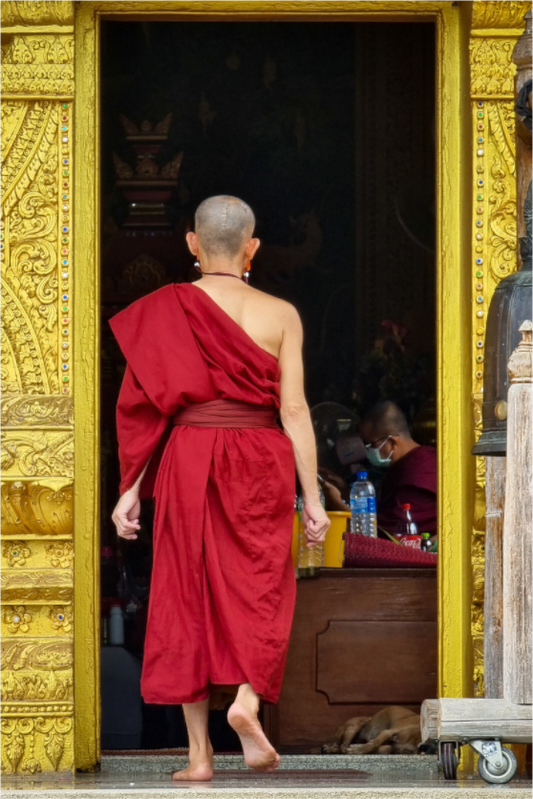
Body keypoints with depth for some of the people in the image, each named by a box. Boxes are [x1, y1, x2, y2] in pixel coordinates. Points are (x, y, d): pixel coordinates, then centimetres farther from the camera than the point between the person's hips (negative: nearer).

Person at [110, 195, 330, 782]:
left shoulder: (165, 310, 1)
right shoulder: (279, 315, 0)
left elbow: (147, 403, -1)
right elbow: (294, 409, -3)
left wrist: (131, 489, 4)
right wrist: (311, 496, 1)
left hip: (186, 459, 1)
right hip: (259, 462, -1)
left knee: (186, 597, 6)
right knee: (258, 586, 12)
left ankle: (199, 752, 4)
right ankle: (248, 697, -15)